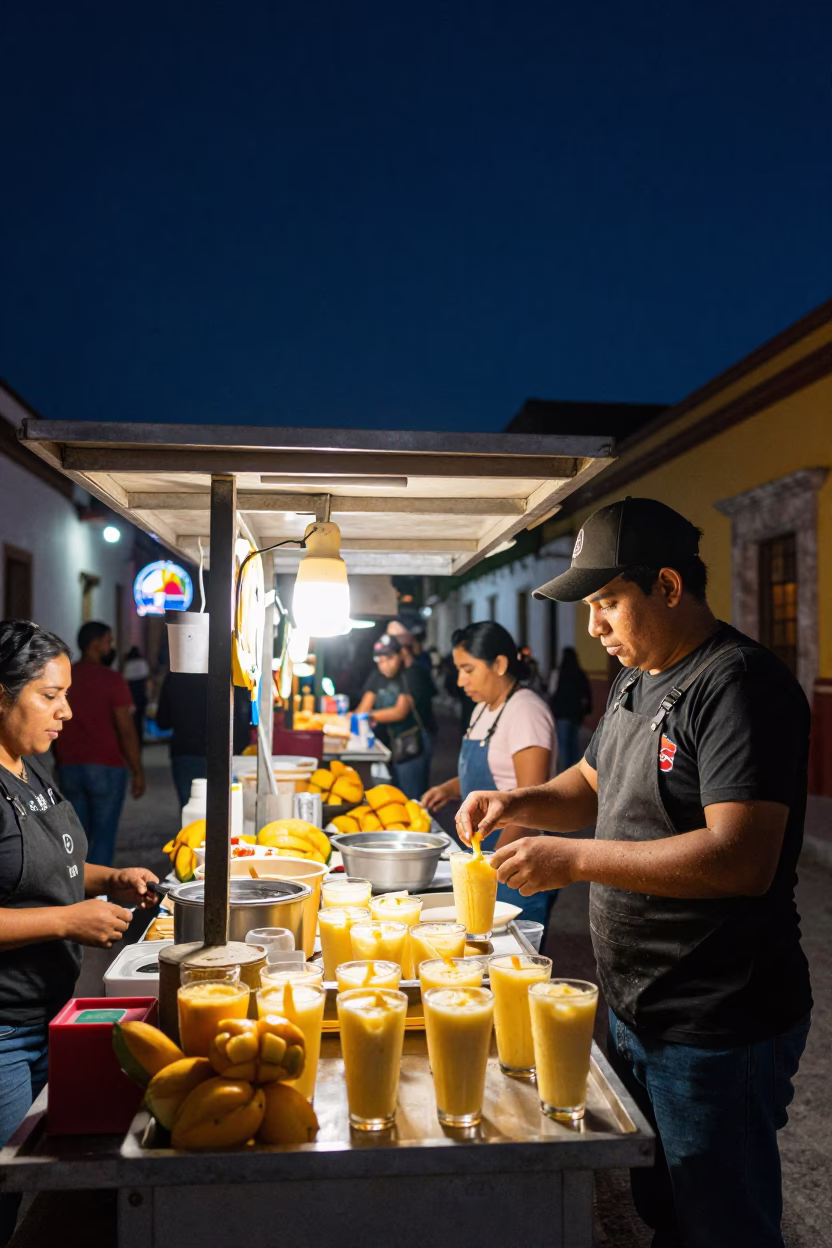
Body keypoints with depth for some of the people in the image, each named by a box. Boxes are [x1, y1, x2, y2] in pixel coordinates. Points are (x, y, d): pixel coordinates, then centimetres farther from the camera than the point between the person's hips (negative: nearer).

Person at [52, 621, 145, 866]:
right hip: (106, 768, -5)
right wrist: (138, 773, -7)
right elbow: (126, 730, -12)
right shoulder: (112, 680, -10)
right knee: (103, 837, 1)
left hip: (69, 769, 6)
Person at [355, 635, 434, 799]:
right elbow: (363, 708, 4)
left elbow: (401, 712, -18)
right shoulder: (376, 677, 10)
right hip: (389, 744, 7)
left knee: (411, 799, -6)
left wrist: (370, 716, -24)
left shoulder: (412, 674, -11)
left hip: (411, 744, -7)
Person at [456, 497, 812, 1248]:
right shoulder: (637, 680, 8)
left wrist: (575, 861, -27)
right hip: (635, 1010, 9)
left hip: (715, 1032, -8)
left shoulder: (738, 684, -21)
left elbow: (742, 860, -29)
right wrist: (518, 804, 0)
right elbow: (593, 785, 19)